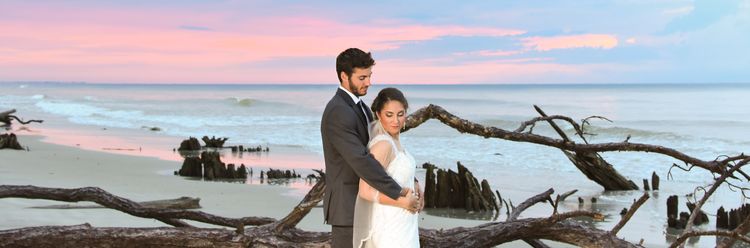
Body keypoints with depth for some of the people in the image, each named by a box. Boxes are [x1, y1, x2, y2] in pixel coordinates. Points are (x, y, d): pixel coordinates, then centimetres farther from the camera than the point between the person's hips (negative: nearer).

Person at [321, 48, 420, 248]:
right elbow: (361, 162, -32)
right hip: (347, 206, -10)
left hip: (359, 203, 10)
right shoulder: (338, 113, -23)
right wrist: (400, 196, -29)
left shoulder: (357, 106, 13)